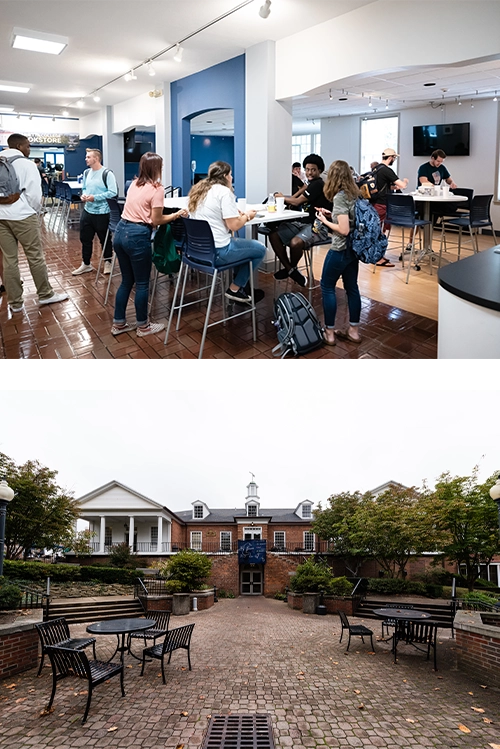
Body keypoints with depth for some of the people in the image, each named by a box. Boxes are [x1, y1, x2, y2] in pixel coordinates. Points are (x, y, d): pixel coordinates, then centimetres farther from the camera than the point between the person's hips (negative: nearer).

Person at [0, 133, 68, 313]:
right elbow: (34, 193, -8)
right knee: (35, 257, 6)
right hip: (22, 215, -5)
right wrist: (34, 211, 9)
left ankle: (15, 302, 11)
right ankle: (45, 295, 16)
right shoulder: (26, 164, -5)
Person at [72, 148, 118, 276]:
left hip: (102, 213, -7)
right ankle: (86, 264, 25)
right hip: (87, 211, 7)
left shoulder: (107, 174, -14)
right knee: (85, 239, 12)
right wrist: (83, 195, -1)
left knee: (105, 239, 8)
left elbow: (113, 192, -20)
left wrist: (95, 198, -22)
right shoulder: (87, 173, 9)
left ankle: (108, 262, 27)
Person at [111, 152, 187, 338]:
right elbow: (156, 221, -9)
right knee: (142, 283, 6)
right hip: (137, 236, -8)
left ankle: (119, 323, 23)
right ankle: (143, 326, 17)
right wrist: (176, 215, 3)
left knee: (127, 280, 18)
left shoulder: (134, 184, 14)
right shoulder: (157, 189, -9)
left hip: (120, 231, 8)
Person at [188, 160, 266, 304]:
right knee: (260, 249, 8)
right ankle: (235, 289, 13)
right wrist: (247, 216, 2)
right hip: (216, 251, -9)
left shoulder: (198, 189, 13)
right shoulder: (224, 191, -13)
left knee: (242, 244, 30)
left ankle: (238, 285, 28)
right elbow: (234, 225, -17)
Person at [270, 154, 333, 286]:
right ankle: (290, 270, 0)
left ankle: (292, 268, -3)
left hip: (318, 226, -10)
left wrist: (282, 197, 6)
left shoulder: (318, 184, -11)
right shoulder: (311, 184, 18)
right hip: (304, 222, 10)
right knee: (274, 235, -9)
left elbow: (297, 202, -9)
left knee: (295, 242, -38)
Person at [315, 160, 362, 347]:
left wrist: (325, 221, -11)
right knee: (352, 287, 14)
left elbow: (344, 230, -25)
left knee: (327, 288, 6)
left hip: (340, 250, -8)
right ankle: (354, 330, 21)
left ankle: (329, 332, 11)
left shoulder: (339, 197, -20)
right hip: (354, 248, 8)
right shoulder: (355, 194, 5)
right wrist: (331, 214, 10)